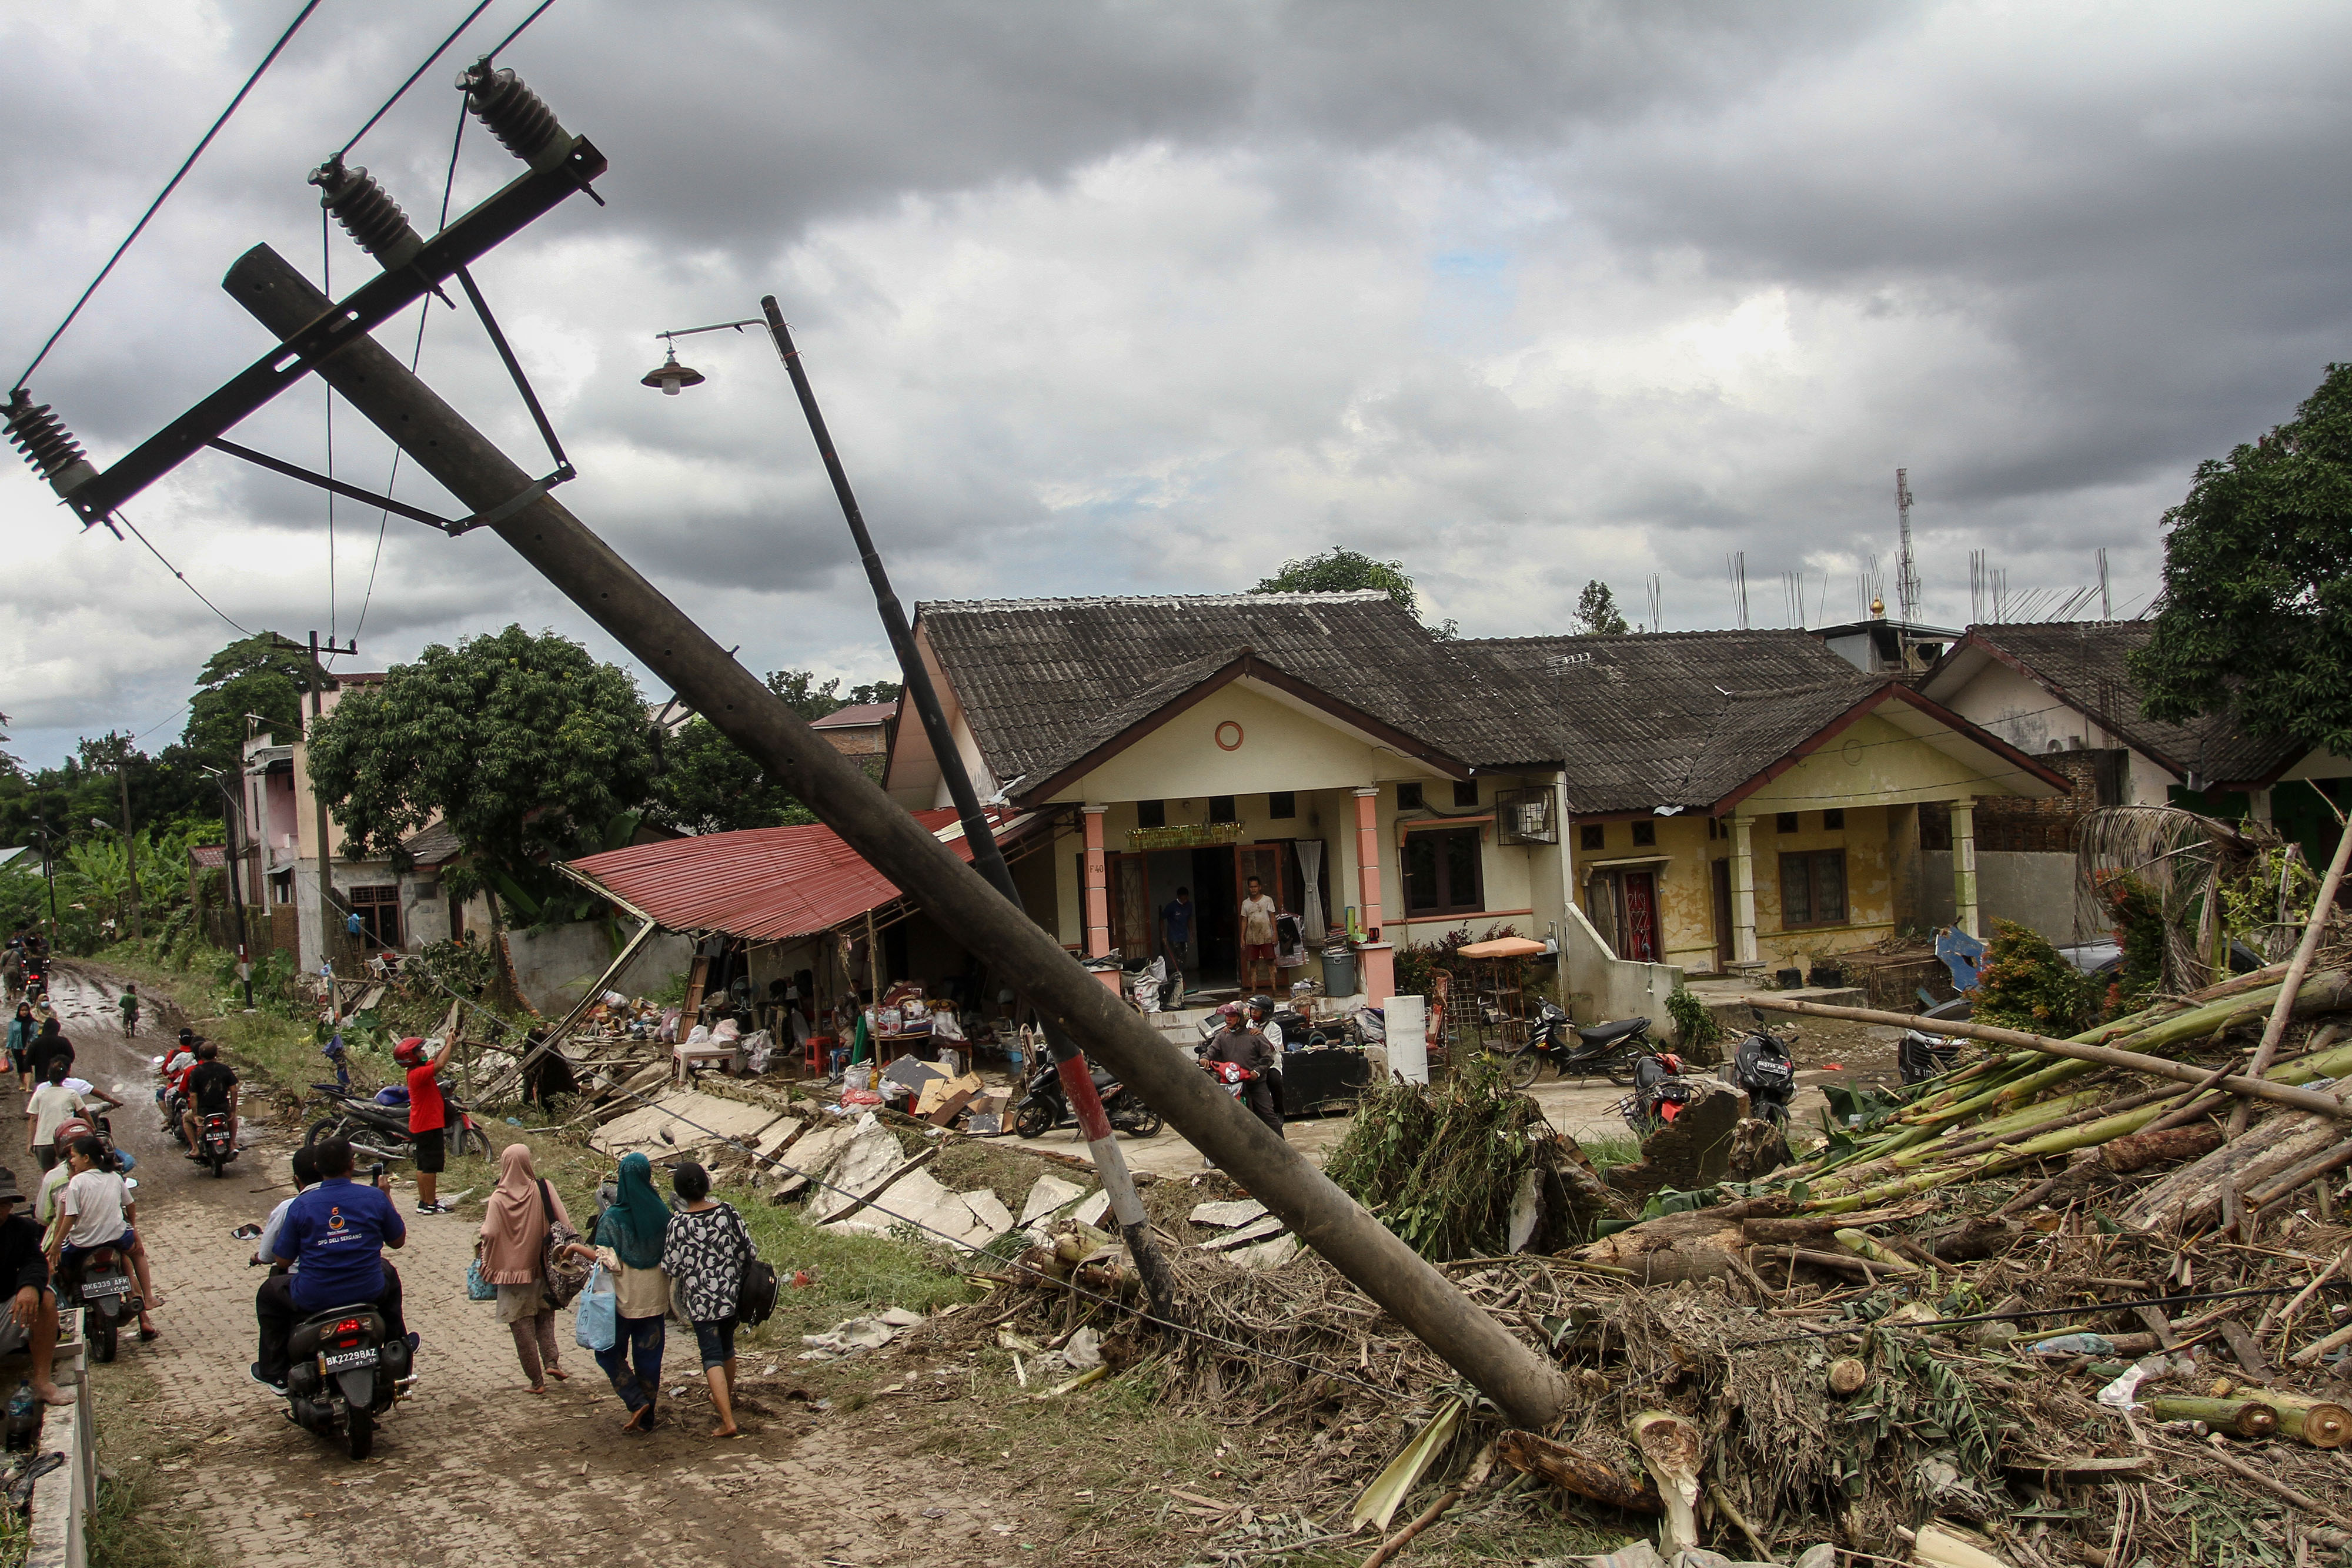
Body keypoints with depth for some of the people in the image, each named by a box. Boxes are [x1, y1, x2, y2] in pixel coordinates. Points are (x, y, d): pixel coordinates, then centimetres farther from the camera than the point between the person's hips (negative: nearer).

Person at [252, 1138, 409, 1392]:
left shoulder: (302, 1204, -9)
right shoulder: (374, 1197, -7)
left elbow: (283, 1260, -4)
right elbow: (398, 1241, 7)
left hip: (313, 1299, -1)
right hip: (369, 1292, 1)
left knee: (269, 1293, 28)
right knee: (387, 1273, 36)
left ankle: (275, 1374, 32)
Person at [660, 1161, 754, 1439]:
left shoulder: (679, 1223, -17)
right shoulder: (727, 1212, -8)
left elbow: (671, 1268, -12)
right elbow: (747, 1250, -3)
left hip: (701, 1299, -4)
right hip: (732, 1293, 4)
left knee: (712, 1356, 0)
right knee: (727, 1348, 24)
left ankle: (728, 1421, -7)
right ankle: (727, 1398, 46)